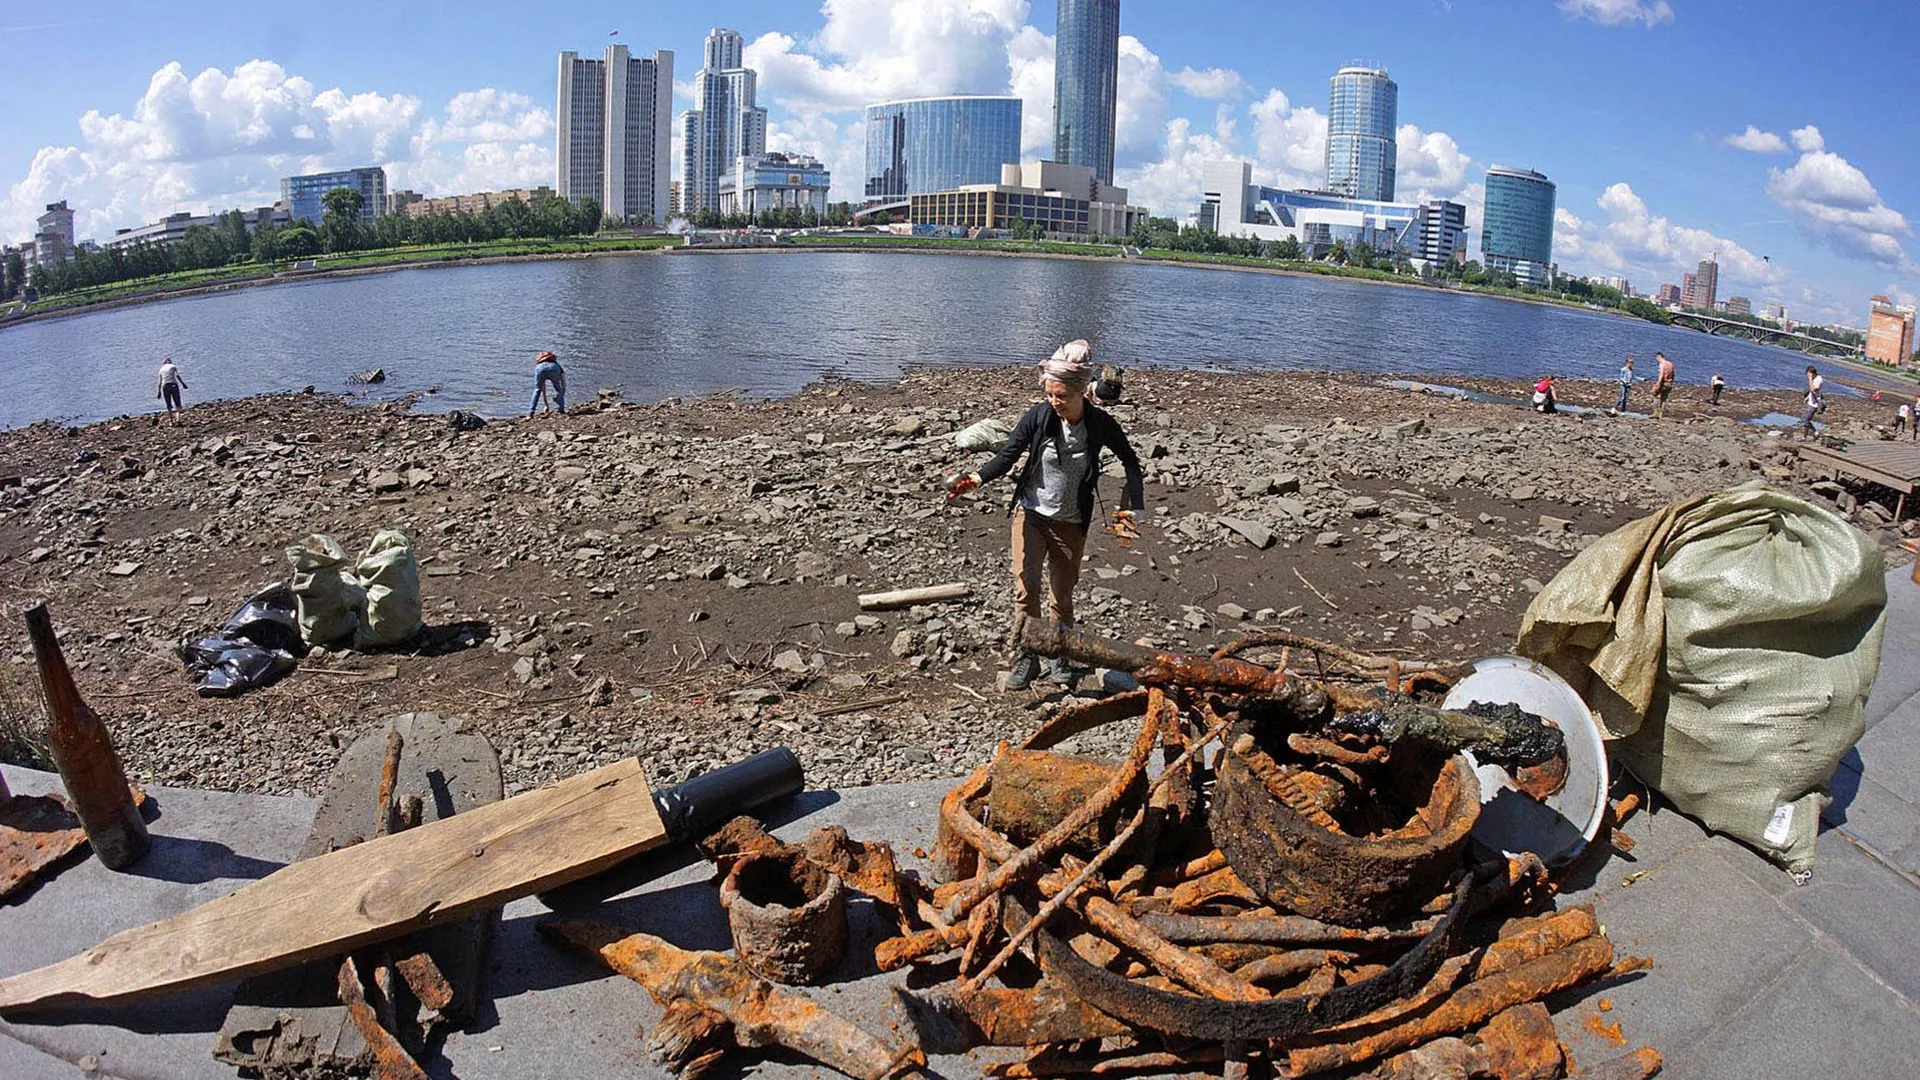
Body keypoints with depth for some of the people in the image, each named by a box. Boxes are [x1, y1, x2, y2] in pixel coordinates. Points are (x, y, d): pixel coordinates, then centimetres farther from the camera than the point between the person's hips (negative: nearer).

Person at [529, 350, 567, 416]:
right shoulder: (560, 369, 40)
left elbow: (543, 391, 47)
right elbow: (563, 388, 37)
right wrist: (561, 400, 45)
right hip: (553, 367, -2)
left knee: (537, 390, 20)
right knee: (559, 389, 23)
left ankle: (531, 413, 11)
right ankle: (561, 410, 15)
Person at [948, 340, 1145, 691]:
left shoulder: (1100, 424, -12)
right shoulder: (1038, 417, -13)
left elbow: (1130, 461, 3)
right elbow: (1006, 457, -11)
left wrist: (1130, 506, -6)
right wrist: (974, 479, -29)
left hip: (1071, 523, 1)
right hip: (1031, 513, -1)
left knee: (1062, 594, 11)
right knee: (1026, 583, -16)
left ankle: (1061, 653, 33)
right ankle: (1026, 657, -6)